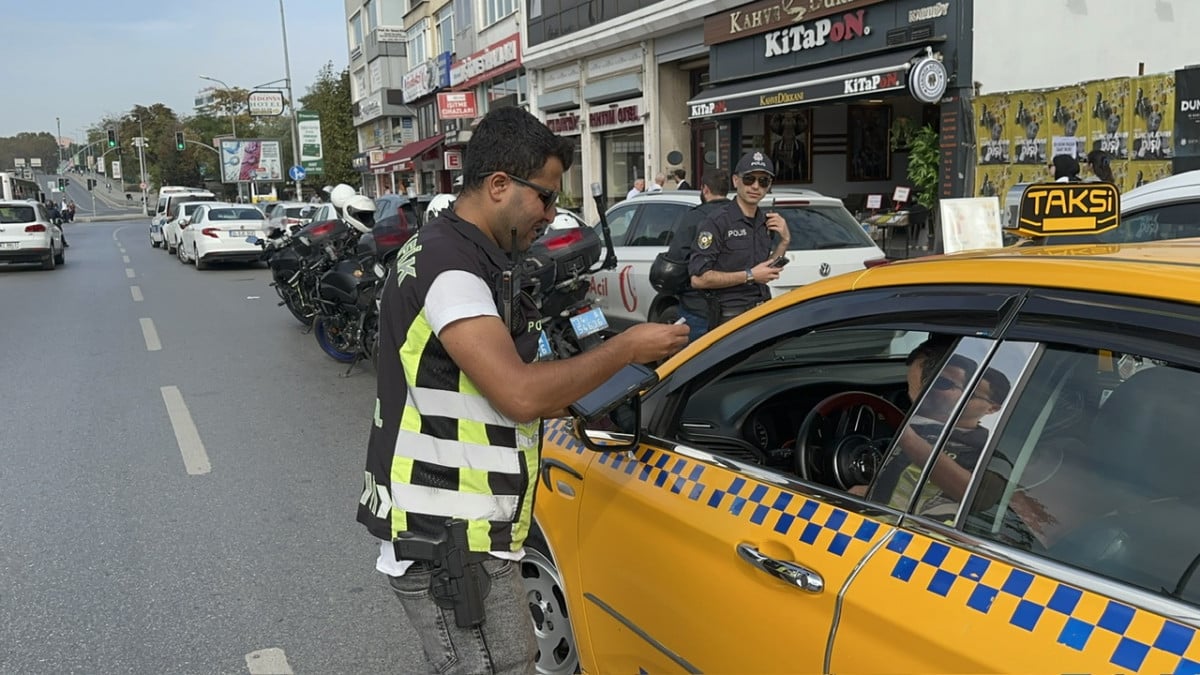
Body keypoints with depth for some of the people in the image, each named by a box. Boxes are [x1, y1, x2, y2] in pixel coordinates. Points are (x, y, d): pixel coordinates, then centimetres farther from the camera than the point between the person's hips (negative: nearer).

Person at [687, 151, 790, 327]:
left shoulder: (765, 220, 11)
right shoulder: (718, 222, -14)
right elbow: (698, 279, -21)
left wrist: (784, 241, 4)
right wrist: (749, 276, -18)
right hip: (731, 317, -7)